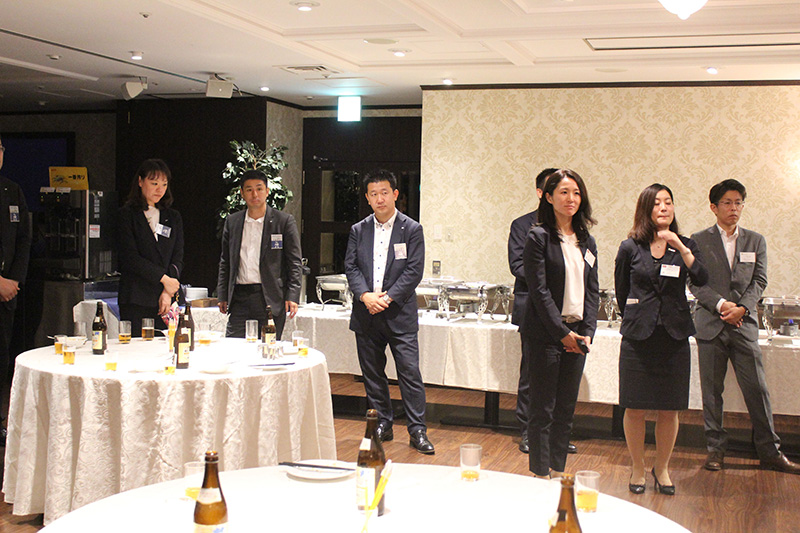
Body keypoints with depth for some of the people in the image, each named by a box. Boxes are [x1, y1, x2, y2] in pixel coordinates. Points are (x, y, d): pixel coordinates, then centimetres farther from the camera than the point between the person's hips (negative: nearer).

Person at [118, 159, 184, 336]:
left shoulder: (173, 217, 16)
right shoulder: (127, 214, 3)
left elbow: (178, 259, 10)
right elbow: (130, 257, -7)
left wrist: (168, 292, -5)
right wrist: (164, 278, -11)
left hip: (166, 301, 4)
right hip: (135, 300, -3)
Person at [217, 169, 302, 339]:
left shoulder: (284, 221, 2)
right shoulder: (232, 222, 13)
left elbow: (295, 262, 0)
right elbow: (225, 262, 17)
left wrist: (292, 296, -8)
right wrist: (222, 295, 11)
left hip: (270, 299, -3)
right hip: (239, 298, 3)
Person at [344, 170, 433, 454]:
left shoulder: (412, 229, 0)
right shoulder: (358, 230, 10)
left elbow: (414, 271, -6)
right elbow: (351, 267, 4)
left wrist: (387, 297, -14)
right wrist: (365, 295, -13)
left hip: (399, 313, -3)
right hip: (366, 314, 4)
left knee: (410, 371, -5)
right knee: (372, 373, 10)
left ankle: (417, 430, 3)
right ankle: (382, 425, 23)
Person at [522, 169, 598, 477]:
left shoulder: (586, 242, 12)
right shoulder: (538, 237, -6)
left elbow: (592, 291, 11)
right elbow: (539, 291, -11)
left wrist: (587, 332, -2)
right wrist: (563, 332, -16)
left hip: (576, 334, 6)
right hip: (545, 334, -6)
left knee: (566, 409, 11)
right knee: (543, 409, 0)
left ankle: (558, 472, 21)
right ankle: (540, 475, 9)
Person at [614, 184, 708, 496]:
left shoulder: (684, 246, 5)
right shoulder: (630, 248, 1)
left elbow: (701, 280, -12)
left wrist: (680, 247, -20)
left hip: (674, 338, 1)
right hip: (638, 337, -1)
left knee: (669, 409, 7)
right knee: (635, 409, 3)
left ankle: (662, 468, 25)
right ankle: (638, 469, 20)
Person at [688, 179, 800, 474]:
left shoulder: (755, 241, 12)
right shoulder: (699, 241, 5)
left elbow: (759, 281, 5)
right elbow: (695, 283, -1)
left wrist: (742, 307, -11)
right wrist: (721, 304, -14)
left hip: (744, 324, 1)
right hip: (710, 324, -1)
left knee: (757, 389, 0)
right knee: (712, 390, 4)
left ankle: (770, 452, 10)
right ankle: (715, 448, 15)